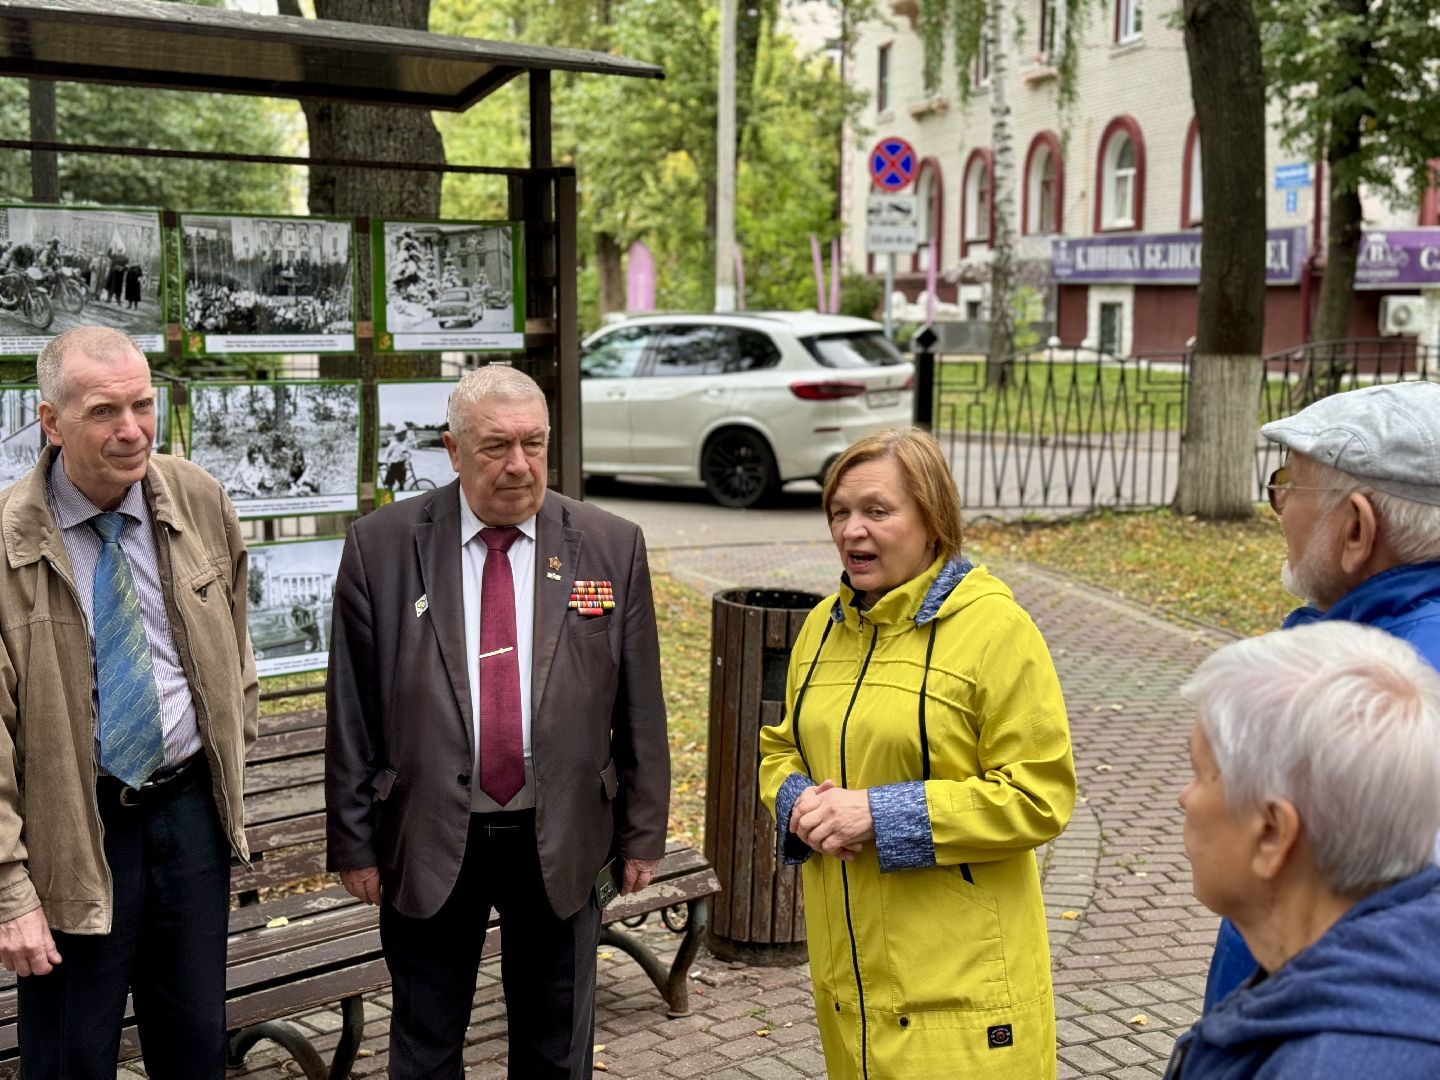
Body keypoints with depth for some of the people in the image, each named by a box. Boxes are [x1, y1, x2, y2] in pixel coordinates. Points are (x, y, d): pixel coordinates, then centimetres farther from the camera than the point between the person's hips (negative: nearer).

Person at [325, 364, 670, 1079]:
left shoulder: (612, 547, -3)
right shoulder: (380, 547, -5)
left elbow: (640, 710, 1)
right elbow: (351, 713, -2)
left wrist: (642, 833, 2)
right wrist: (354, 842, -1)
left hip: (561, 840, 1)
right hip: (427, 842, 0)